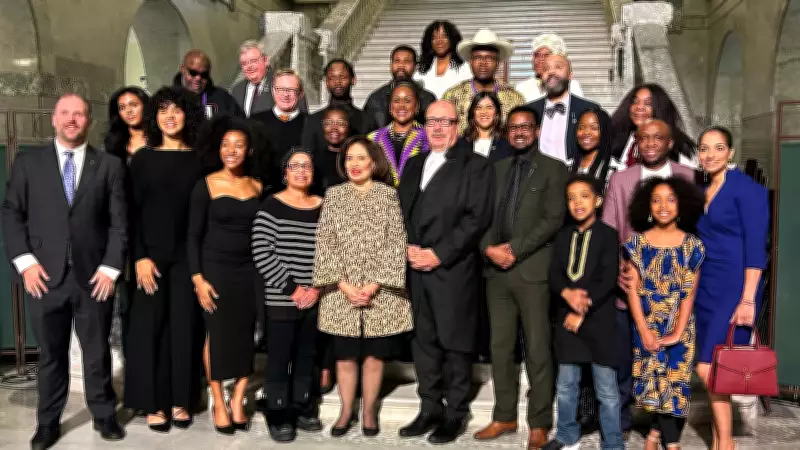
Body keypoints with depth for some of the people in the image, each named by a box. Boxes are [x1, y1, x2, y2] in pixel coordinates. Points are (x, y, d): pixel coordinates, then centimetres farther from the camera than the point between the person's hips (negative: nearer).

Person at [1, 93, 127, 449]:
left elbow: (119, 221, 1)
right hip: (45, 276, 1)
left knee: (97, 352, 11)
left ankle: (104, 415, 28)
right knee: (50, 354, 11)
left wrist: (111, 268, -7)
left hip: (94, 277, 0)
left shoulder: (110, 165, 4)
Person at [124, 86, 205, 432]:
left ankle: (180, 400, 16)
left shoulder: (199, 159, 5)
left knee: (185, 326, 5)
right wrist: (140, 257, -9)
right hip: (151, 253, 0)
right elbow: (133, 211, 0)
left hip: (187, 255, 1)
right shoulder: (143, 158, 4)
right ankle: (152, 402, 12)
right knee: (150, 325, 1)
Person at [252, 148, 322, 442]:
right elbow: (261, 254, -11)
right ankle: (278, 416, 17)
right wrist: (291, 289, -12)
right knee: (279, 357, 3)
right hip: (281, 299, -4)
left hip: (314, 299, 4)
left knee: (306, 355, 13)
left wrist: (317, 287, -3)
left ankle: (302, 408, 28)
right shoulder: (271, 206, -5)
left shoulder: (323, 207, 7)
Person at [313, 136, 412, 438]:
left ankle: (369, 411, 23)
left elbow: (396, 243, -4)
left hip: (381, 292, -1)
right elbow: (325, 244, 1)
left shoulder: (388, 194, 2)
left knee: (374, 354, 7)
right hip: (342, 293, 1)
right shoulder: (333, 195, 6)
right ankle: (346, 410, 23)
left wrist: (375, 284, -12)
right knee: (345, 355, 7)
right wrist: (344, 284, -9)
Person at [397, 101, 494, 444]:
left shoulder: (475, 166, 0)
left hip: (454, 270, -5)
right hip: (416, 269, 5)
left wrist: (439, 254, -16)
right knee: (423, 342, 10)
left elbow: (477, 217, -11)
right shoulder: (413, 165, 18)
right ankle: (430, 410, 23)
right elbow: (401, 211, 15)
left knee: (455, 343, 3)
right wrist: (408, 247, -4)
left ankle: (455, 415, 16)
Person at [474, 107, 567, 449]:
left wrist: (515, 249, -15)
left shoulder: (553, 169, 1)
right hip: (496, 270, 5)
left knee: (537, 351, 1)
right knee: (500, 348, 10)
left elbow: (553, 220, -9)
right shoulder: (498, 168, 16)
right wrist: (490, 247, -7)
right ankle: (504, 416, 22)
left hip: (533, 270, -5)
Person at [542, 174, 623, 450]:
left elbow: (608, 280, -12)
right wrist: (567, 293, -18)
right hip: (566, 318, 5)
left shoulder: (608, 234, -5)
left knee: (606, 387, 3)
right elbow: (554, 274, 4)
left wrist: (581, 313, -15)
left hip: (599, 320, -5)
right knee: (565, 384, 13)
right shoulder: (563, 235, 10)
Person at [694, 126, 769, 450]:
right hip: (705, 289, 7)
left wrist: (748, 300, -19)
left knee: (708, 369, -10)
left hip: (734, 288, -7)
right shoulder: (702, 192, 12)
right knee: (714, 372, 9)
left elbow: (756, 247, -14)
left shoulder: (747, 188, -9)